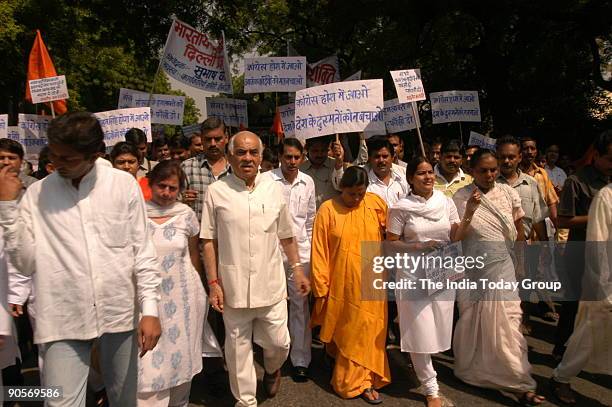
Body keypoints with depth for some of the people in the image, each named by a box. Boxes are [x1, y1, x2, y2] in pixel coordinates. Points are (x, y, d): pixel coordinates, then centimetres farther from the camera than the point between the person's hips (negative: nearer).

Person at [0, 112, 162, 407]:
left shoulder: (123, 184, -5)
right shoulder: (36, 194, -2)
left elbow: (142, 251, -3)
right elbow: (25, 263, -3)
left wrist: (150, 310, -7)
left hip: (119, 312, 0)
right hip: (64, 320, 0)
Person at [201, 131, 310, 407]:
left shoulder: (274, 189, 3)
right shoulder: (216, 192, -4)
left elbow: (286, 235, 10)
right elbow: (209, 241, -2)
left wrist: (297, 269, 9)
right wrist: (213, 283, -4)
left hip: (271, 285, 2)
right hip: (234, 287, -1)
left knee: (279, 343, 10)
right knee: (238, 348, 12)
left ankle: (272, 370, 45)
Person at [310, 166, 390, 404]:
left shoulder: (377, 204, -3)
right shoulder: (328, 210, -10)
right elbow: (319, 251, -8)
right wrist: (321, 288, -7)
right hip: (341, 284, -2)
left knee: (365, 331, 11)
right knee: (343, 330, 10)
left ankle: (360, 380, 33)